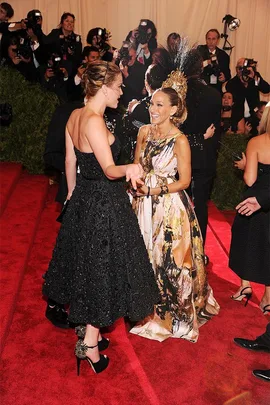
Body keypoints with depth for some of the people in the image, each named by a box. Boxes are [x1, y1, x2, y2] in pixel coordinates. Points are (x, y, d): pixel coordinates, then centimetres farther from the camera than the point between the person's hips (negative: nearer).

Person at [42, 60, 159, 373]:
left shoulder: (75, 116, 5)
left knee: (88, 265, 20)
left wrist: (72, 192, 22)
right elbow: (109, 169, -29)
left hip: (84, 198, 9)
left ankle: (88, 329, 39)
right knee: (102, 268, 4)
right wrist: (129, 169, -49)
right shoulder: (94, 122, -22)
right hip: (103, 203, -9)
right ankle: (90, 344, 19)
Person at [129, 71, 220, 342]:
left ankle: (170, 312, 31)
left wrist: (155, 190, -17)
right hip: (144, 204, 6)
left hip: (169, 207, -6)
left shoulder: (180, 141, -16)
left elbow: (184, 181, -11)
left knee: (166, 259, 7)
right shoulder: (145, 131, 1)